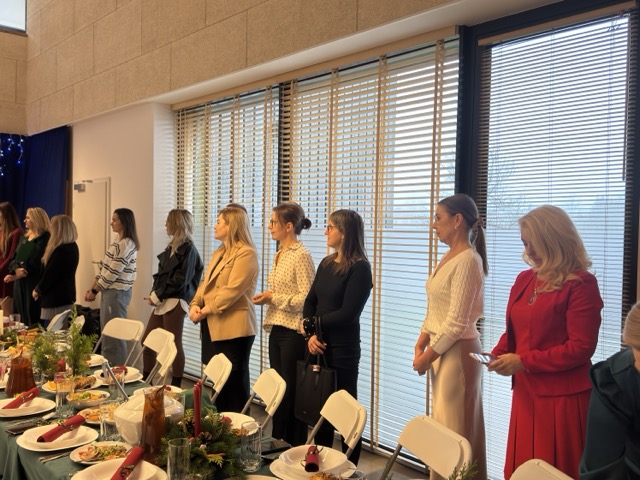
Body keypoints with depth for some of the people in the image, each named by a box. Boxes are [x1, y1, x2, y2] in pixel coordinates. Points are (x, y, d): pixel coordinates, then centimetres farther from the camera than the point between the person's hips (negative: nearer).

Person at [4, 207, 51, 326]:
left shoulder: (44, 237, -8)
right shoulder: (24, 237, 17)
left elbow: (36, 261, -15)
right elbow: (15, 257, 9)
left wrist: (17, 276, -14)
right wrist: (16, 269, -12)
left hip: (34, 282, -8)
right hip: (20, 282, 8)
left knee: (32, 316, -6)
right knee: (19, 314, 10)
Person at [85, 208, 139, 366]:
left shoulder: (126, 245, -18)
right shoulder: (118, 241, 12)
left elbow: (112, 273, -18)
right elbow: (105, 267, 14)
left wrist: (94, 291, -9)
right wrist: (92, 287, 8)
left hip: (116, 293, -10)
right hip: (111, 292, 10)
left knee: (113, 335, -2)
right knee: (108, 333, 15)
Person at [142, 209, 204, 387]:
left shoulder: (188, 249, -9)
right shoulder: (171, 247, 16)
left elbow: (180, 280, -15)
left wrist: (157, 296, -11)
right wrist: (154, 293, 1)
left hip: (175, 302, -9)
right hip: (162, 302, 9)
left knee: (174, 344, -2)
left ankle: (176, 386, 8)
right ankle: (146, 382, 25)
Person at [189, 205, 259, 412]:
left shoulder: (246, 253, -10)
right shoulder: (217, 253, 19)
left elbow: (232, 290, -18)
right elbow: (205, 284, 16)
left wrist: (206, 310, -15)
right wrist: (195, 305, -2)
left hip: (233, 329, -9)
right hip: (212, 327, 9)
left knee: (234, 385, -1)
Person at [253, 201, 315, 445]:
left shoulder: (301, 256, -14)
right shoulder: (280, 254, 13)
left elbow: (307, 298, -19)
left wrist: (274, 297, -15)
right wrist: (267, 297, 6)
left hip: (293, 333, -9)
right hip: (277, 330, 9)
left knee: (292, 392, 1)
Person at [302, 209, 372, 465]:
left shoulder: (359, 268, -10)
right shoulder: (326, 263, 12)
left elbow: (348, 313, -17)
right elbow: (310, 302, 7)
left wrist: (313, 323, -8)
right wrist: (310, 334, -9)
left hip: (342, 349, -7)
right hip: (318, 346, 7)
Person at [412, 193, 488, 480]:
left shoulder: (467, 260, -17)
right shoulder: (448, 257, 11)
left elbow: (456, 323, -19)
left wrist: (427, 357, -12)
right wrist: (421, 343, 5)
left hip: (458, 352, -9)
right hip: (440, 349, 9)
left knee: (456, 428, 2)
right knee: (443, 424, 16)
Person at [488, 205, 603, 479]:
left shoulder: (581, 285, -12)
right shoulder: (524, 279, 10)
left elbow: (581, 348, -16)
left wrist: (524, 361, -17)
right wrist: (497, 354, -2)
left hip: (563, 396, -6)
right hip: (526, 391, 7)